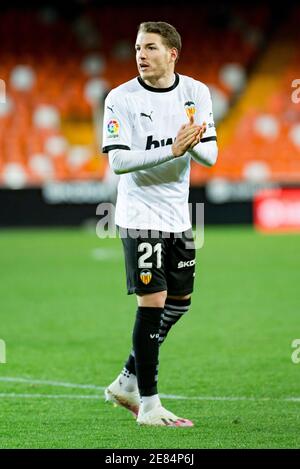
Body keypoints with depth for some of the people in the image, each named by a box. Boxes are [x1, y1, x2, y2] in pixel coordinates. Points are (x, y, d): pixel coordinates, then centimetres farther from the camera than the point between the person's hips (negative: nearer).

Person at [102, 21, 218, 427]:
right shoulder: (121, 99, -11)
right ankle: (148, 406, -3)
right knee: (153, 303, -11)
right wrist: (172, 149, -27)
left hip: (178, 215, 6)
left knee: (179, 302, 13)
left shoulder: (196, 93, 2)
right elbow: (118, 161, -18)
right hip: (139, 215, -6)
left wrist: (193, 144, -24)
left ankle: (128, 383, 29)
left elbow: (210, 155, -1)